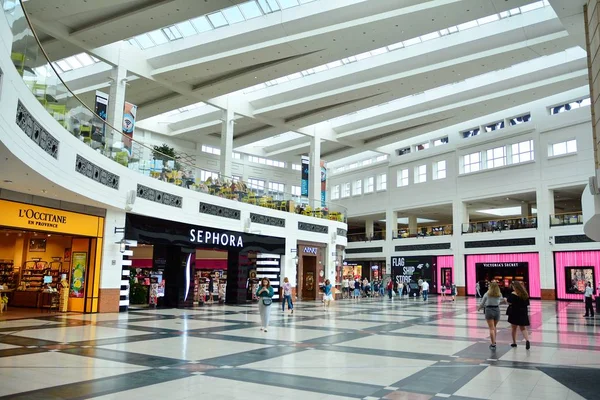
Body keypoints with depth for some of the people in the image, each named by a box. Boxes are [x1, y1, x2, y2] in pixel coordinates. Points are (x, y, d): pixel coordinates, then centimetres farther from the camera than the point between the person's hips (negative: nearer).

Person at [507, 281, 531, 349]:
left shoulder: (513, 294, -14)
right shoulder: (525, 294, 5)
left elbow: (509, 302, -17)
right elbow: (527, 304, 10)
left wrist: (505, 300, 2)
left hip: (515, 312, -4)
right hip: (523, 313, 4)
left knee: (514, 328, 10)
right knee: (523, 328, 8)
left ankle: (514, 343, 18)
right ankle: (527, 340, -15)